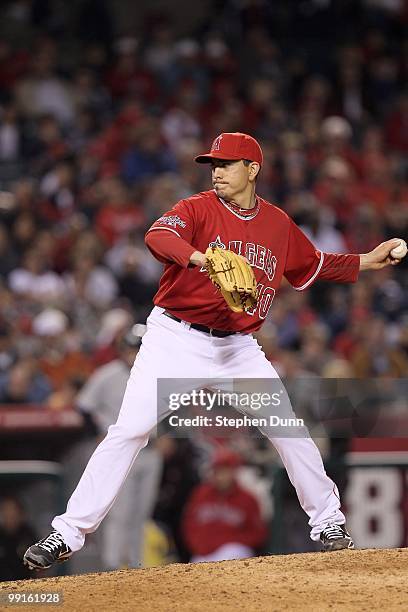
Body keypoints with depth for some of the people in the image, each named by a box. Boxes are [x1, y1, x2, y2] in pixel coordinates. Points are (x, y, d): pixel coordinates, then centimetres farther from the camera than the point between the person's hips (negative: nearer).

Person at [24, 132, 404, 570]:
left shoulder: (279, 224, 8)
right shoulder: (198, 209, -7)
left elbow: (312, 266, 25)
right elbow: (158, 236, -28)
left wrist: (367, 261, 18)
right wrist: (202, 257, -46)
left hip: (237, 347, 3)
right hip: (175, 339, -3)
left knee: (289, 431, -3)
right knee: (129, 430, -14)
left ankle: (327, 522, 18)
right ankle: (69, 533, -10)